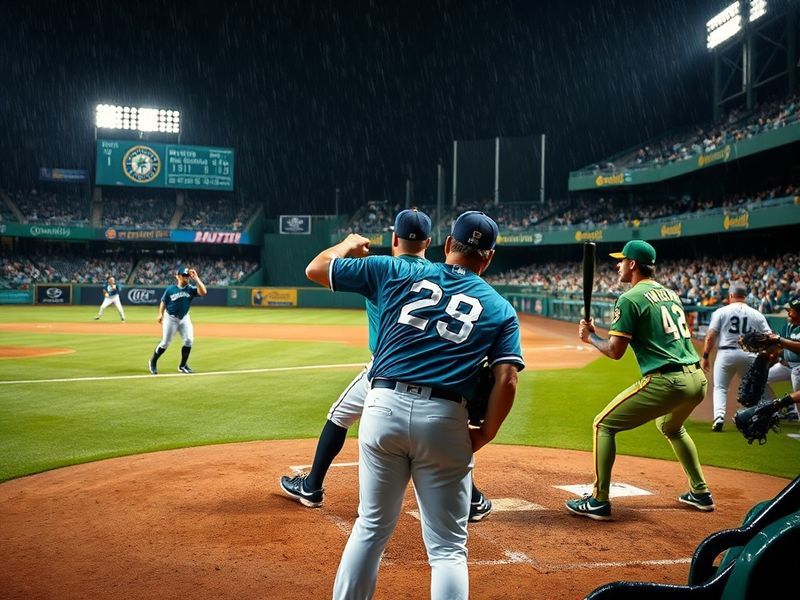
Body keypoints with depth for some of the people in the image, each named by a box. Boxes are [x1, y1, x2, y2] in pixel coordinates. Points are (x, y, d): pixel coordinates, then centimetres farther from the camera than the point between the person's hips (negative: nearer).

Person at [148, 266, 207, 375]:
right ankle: (153, 362, 24)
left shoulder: (191, 289, -9)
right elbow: (163, 302, 1)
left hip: (184, 318, 2)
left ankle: (183, 365, 8)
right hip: (170, 318, -2)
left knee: (189, 340, -10)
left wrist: (196, 278, -29)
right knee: (165, 343, 1)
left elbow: (203, 292, -26)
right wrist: (160, 314, -12)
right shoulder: (170, 289, -10)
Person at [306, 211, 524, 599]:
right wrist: (484, 435, 10)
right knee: (448, 548, 10)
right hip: (445, 419, -1)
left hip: (384, 407, 1)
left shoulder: (396, 272, 11)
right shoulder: (500, 309, 11)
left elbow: (316, 269, 18)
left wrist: (349, 244, 37)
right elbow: (506, 381, -2)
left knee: (371, 528, 19)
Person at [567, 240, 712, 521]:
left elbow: (615, 351, -7)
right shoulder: (671, 294, 19)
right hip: (698, 379, 8)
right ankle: (701, 493, 39)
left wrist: (590, 337, 9)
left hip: (666, 381, -8)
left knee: (604, 424, 3)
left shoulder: (630, 299, -5)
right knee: (671, 427, 36)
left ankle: (598, 501, 1)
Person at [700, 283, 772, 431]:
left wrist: (705, 356, 1)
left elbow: (710, 337, -4)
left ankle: (719, 417, -10)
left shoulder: (721, 312, 1)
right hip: (749, 355, 2)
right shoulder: (757, 315, 8)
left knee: (720, 387, 8)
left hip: (725, 353, -2)